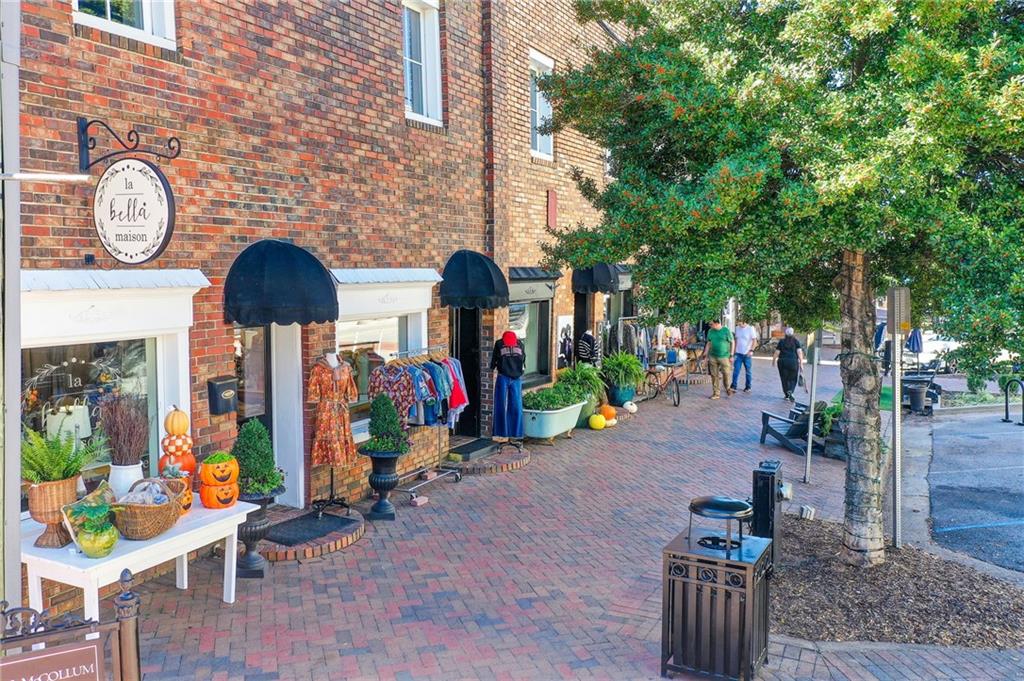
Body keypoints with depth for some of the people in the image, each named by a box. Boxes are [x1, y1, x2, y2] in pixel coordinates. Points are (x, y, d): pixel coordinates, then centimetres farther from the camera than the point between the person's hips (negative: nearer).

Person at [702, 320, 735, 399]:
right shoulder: (711, 331, 7)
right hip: (713, 357, 4)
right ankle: (716, 393, 13)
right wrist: (705, 354, 8)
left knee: (726, 374, -2)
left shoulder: (726, 330, -6)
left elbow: (732, 343, -2)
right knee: (714, 375, 4)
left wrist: (731, 355, -6)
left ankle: (727, 388, 25)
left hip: (724, 357, -4)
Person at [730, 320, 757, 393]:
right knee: (736, 370, -4)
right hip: (738, 353, 3)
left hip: (747, 354, -3)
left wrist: (751, 350, -16)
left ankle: (747, 387, 19)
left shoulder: (750, 328, -8)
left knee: (747, 371, 8)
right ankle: (733, 386, -5)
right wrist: (734, 350, 13)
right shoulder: (737, 328, 5)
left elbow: (754, 340, -8)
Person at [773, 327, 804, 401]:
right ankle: (790, 391, -15)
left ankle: (786, 394, 15)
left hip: (782, 362, 1)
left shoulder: (781, 342, 2)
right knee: (792, 379, 8)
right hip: (793, 362, -1)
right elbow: (799, 352, -7)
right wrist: (801, 363, -5)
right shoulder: (796, 341, 1)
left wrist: (773, 360, 16)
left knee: (785, 379, 11)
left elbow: (777, 352, 1)